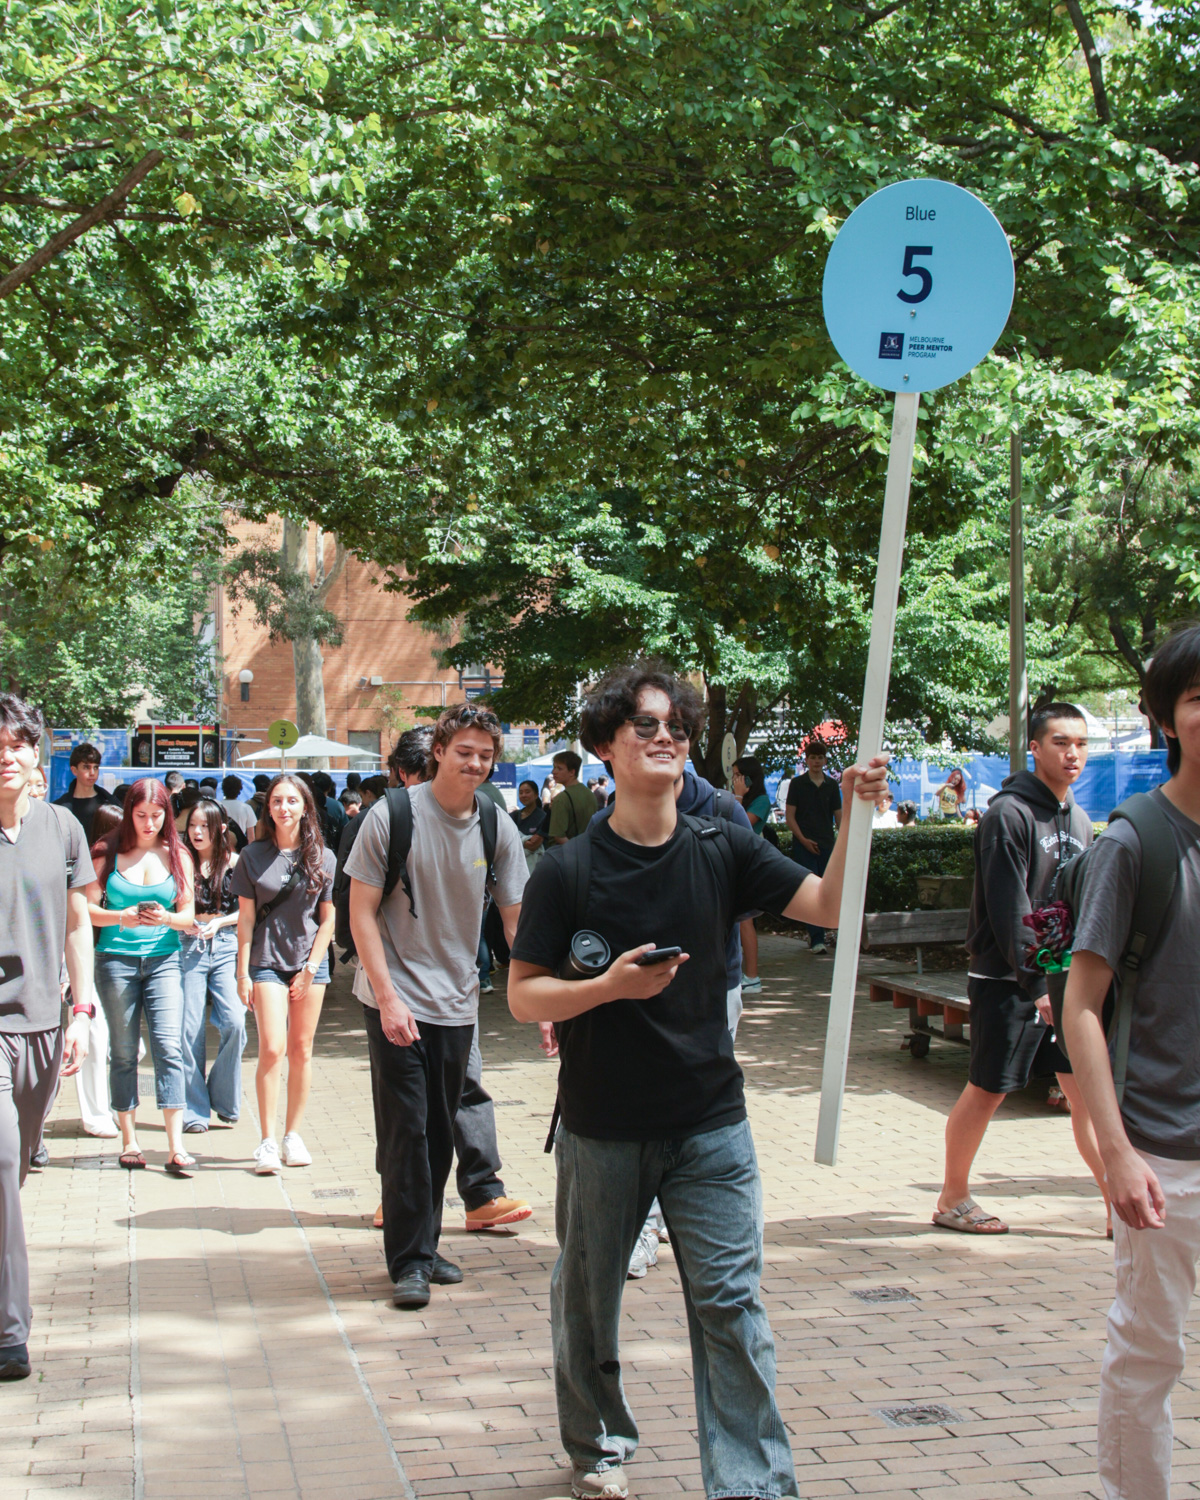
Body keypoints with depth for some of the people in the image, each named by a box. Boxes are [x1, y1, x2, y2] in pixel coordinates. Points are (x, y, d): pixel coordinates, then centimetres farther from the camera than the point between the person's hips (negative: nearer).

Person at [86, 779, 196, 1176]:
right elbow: (87, 908, -2)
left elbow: (188, 916, 7)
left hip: (164, 958, 1)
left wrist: (166, 918, -15)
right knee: (123, 1052, 4)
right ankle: (129, 1140, 15)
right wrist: (121, 917, -19)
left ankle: (176, 1147, -10)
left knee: (169, 1047, -9)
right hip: (116, 959, -1)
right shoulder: (108, 852, 2)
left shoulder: (176, 856, 7)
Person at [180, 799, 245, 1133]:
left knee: (234, 1022, -13)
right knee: (190, 1028, -4)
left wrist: (218, 922, -8)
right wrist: (186, 923, -10)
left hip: (226, 946, -1)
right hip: (188, 947, 1)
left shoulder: (233, 863, 6)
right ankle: (195, 1110, 5)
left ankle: (225, 1099, 6)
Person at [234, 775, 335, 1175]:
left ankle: (293, 1134, 15)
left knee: (301, 1051, 5)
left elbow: (327, 918, 6)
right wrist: (242, 973, -2)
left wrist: (311, 968, -2)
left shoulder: (322, 858, 3)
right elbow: (246, 918, 2)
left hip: (310, 962, 2)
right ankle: (267, 1141, -6)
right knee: (272, 1049, -10)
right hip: (267, 962, -1)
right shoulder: (253, 856, 1)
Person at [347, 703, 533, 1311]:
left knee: (439, 1131, 12)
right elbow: (361, 911, -9)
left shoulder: (497, 828, 0)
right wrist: (388, 997, -15)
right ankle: (409, 1261, 4)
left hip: (456, 1002, 4)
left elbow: (517, 919, 5)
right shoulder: (392, 816, -11)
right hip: (396, 998, -4)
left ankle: (424, 1244, 26)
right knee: (407, 1129, -5)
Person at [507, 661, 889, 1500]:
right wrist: (611, 987, -24)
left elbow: (828, 905, -8)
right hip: (602, 1131, 0)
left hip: (710, 1125, 1)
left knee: (731, 1305, -3)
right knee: (587, 1299, 16)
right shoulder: (568, 871, -8)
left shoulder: (721, 850, -1)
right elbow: (524, 995, -7)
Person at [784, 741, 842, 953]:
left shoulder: (831, 785, 12)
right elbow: (789, 816, 0)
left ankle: (814, 934, 20)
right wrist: (803, 839, -11)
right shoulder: (797, 784, 2)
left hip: (827, 845, 4)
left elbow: (839, 816, 14)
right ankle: (817, 939, -15)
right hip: (804, 845, -4)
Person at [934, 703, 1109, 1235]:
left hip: (1066, 980, 7)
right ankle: (952, 1200, 16)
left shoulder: (1079, 820, 12)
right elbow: (1010, 910, -18)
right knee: (987, 1090, 2)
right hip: (1009, 980, -7)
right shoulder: (1009, 814, -12)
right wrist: (1037, 985, -21)